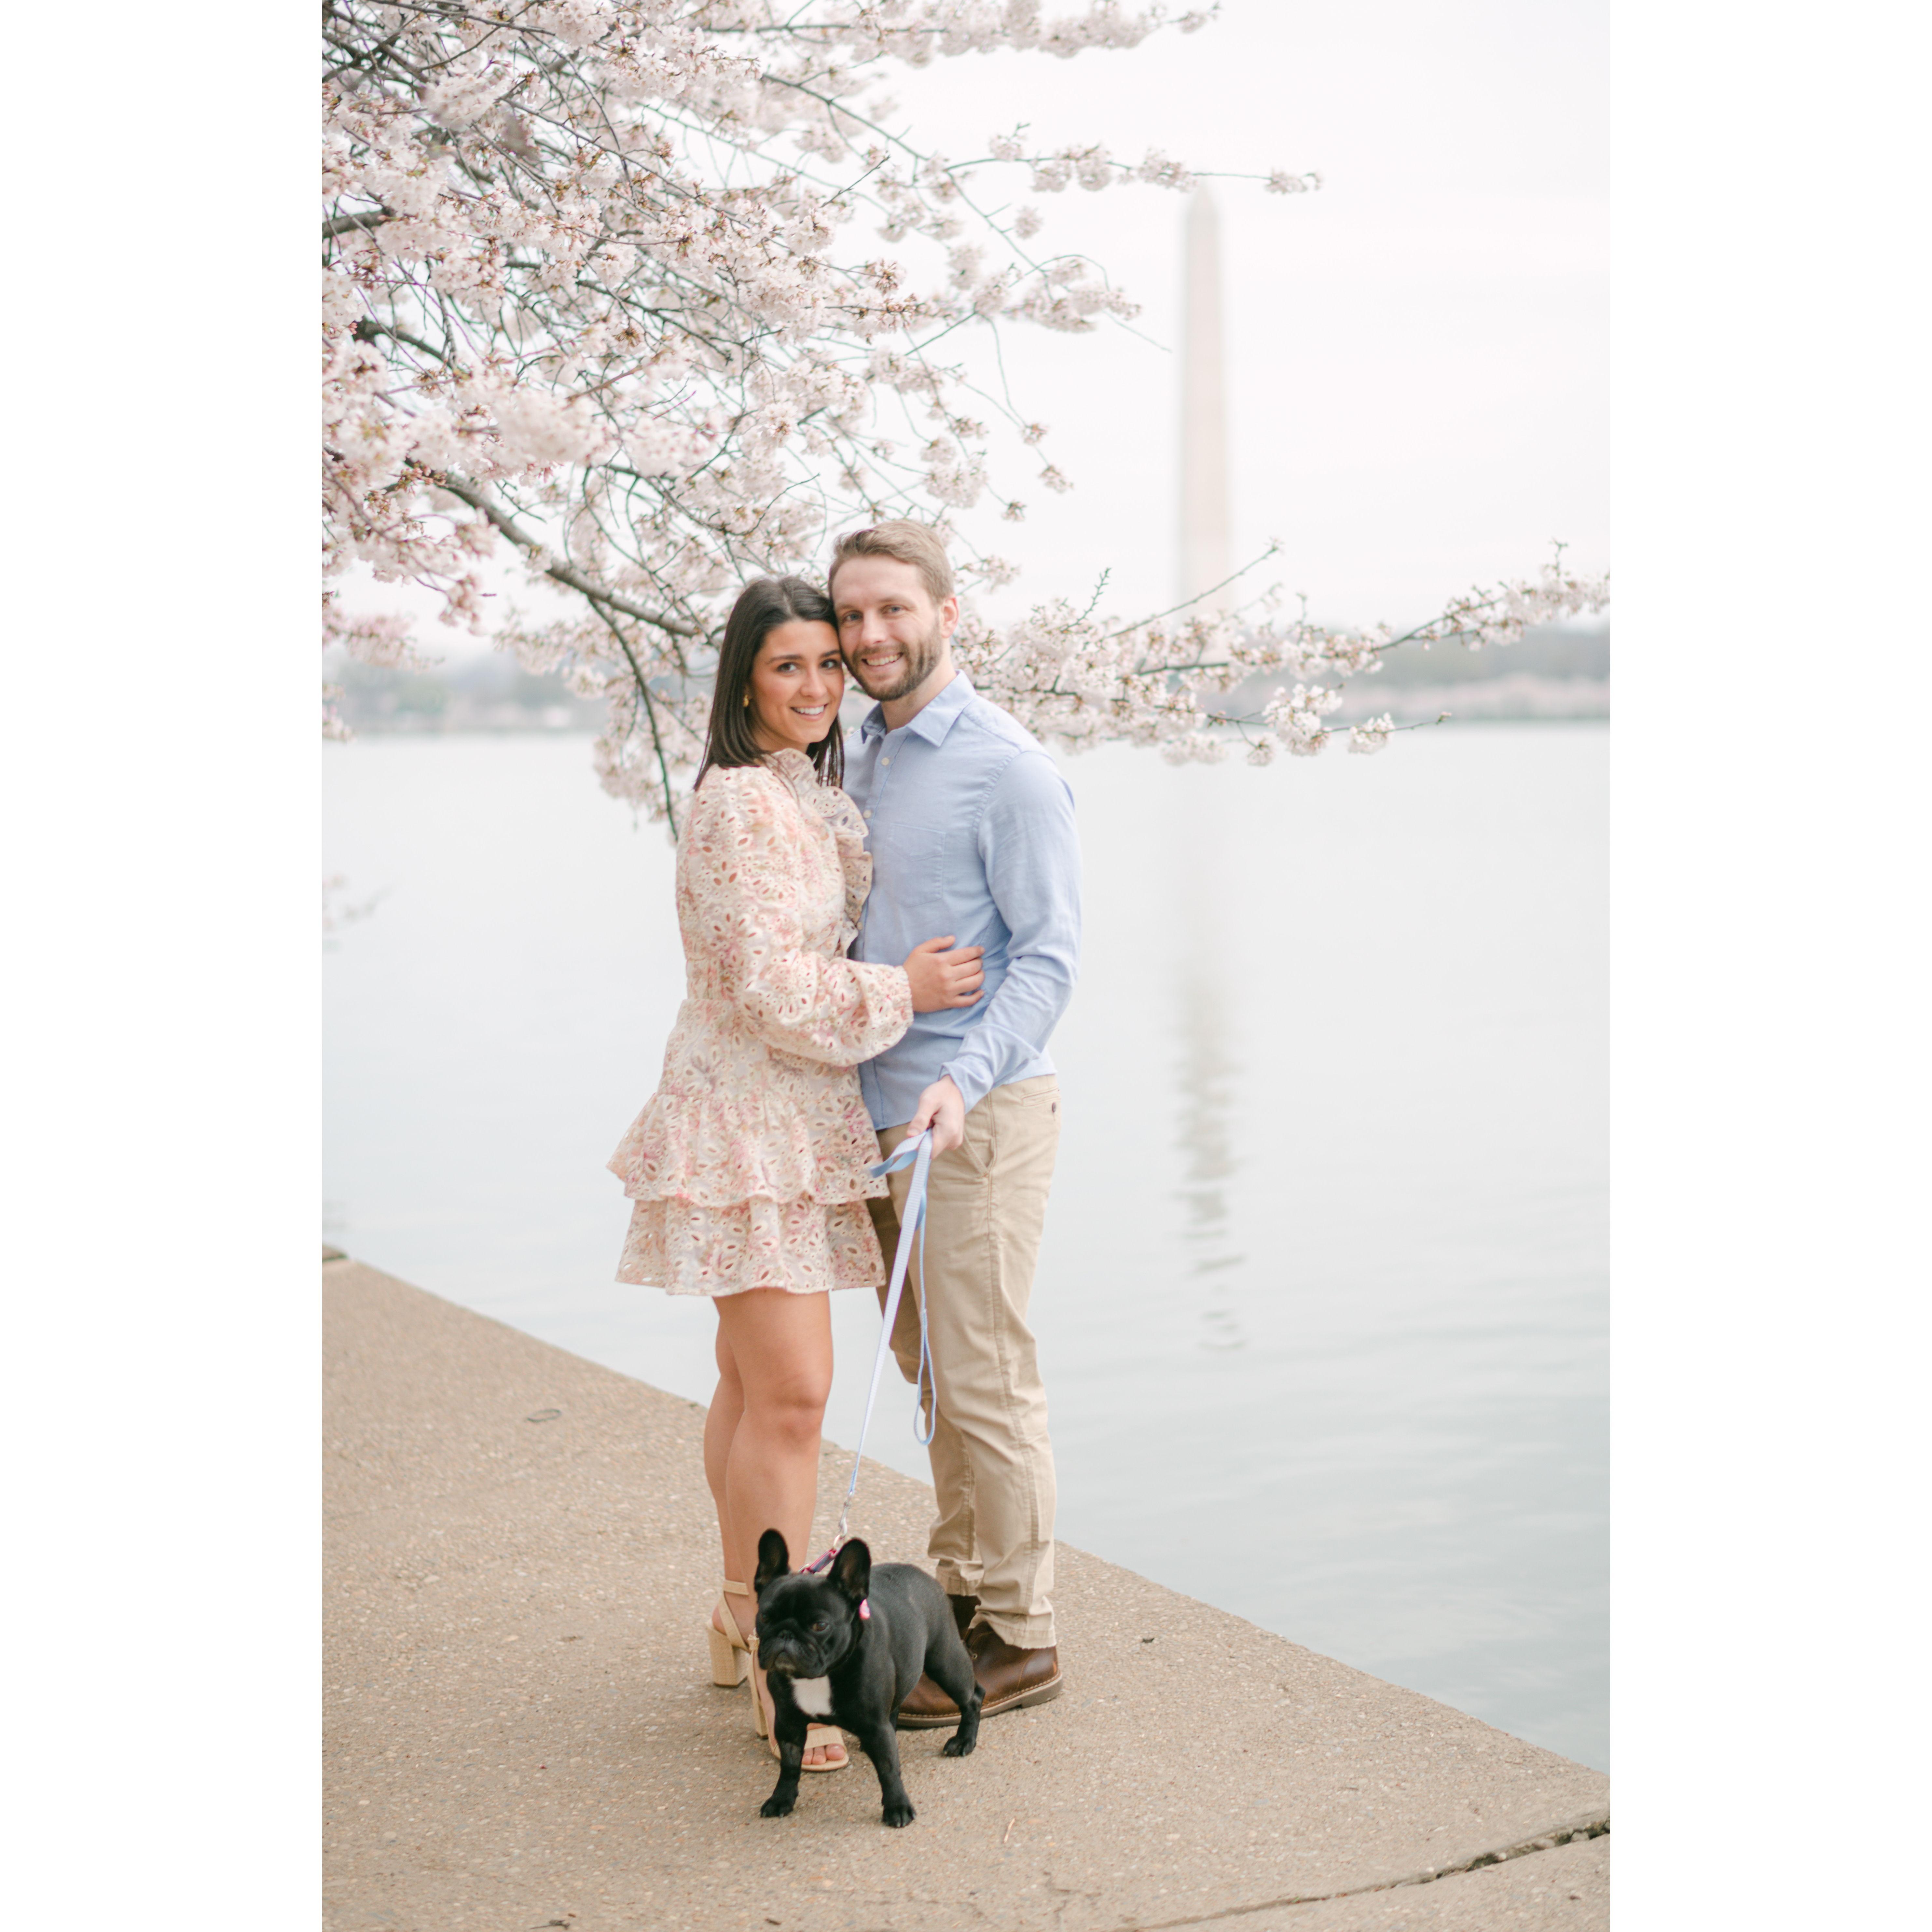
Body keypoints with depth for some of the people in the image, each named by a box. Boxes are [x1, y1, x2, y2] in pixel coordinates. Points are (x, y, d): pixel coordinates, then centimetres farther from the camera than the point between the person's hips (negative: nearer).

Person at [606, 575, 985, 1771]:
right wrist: (903, 989, -12)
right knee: (791, 1393, -10)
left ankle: (747, 1622, 27)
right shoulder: (741, 802, -15)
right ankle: (780, 1672, -2)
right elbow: (773, 987, -19)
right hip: (752, 1120, -9)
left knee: (755, 1385, 16)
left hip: (798, 1117, 10)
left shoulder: (817, 797, 16)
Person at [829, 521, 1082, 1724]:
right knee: (932, 1371, 16)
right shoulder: (861, 763, 13)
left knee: (984, 1382, -2)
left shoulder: (1009, 769, -13)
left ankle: (1018, 1639, 8)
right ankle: (960, 1591, 28)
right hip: (885, 1112, 8)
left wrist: (964, 1078, -28)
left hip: (976, 1117, -8)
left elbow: (1051, 956, -16)